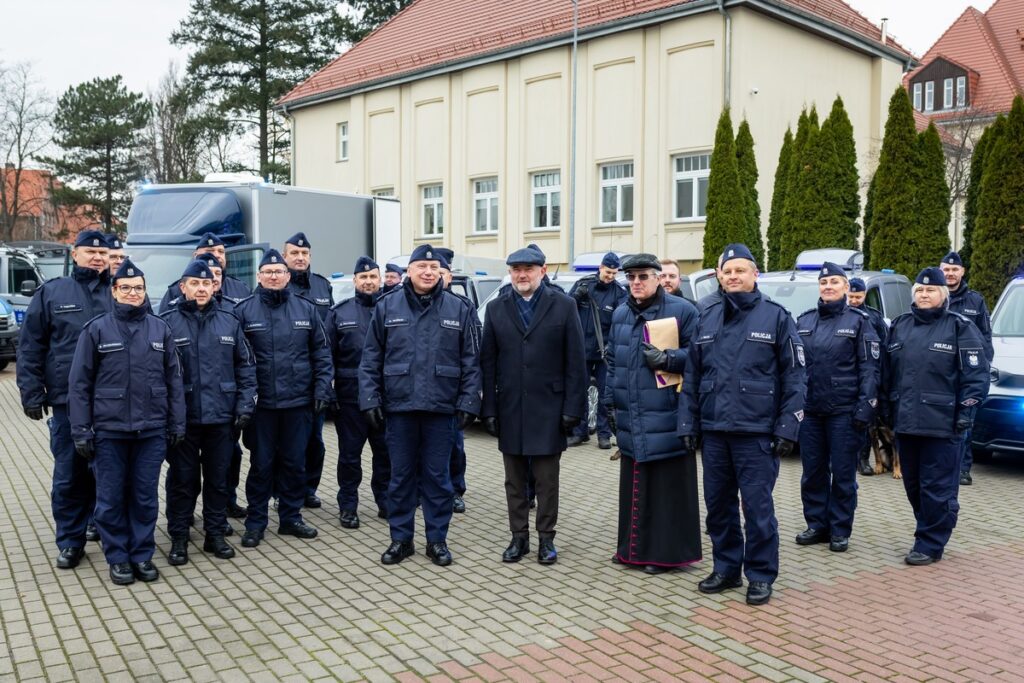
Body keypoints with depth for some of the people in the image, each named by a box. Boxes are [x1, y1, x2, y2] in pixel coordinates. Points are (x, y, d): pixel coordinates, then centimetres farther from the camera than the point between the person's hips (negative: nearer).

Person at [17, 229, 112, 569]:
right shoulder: (51, 293, 3)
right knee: (69, 474, 5)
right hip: (67, 401, -1)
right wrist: (31, 393, -3)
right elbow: (30, 347, 3)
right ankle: (70, 541, 16)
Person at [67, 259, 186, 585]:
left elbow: (173, 380, 8)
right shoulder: (96, 329, -1)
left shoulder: (160, 329, 5)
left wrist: (177, 424, 5)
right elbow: (79, 383, -1)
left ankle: (142, 555, 22)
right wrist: (81, 431, -5)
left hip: (152, 430, 2)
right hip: (109, 430, -1)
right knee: (111, 498, 7)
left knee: (146, 496, 9)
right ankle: (118, 558, 20)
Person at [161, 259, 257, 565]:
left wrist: (245, 405, 1)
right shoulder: (167, 322, -4)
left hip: (222, 416, 3)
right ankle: (178, 538, 20)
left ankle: (215, 534, 25)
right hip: (182, 417, -2)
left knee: (218, 478, 12)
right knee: (182, 479, 7)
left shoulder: (230, 322, 6)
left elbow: (245, 367, 8)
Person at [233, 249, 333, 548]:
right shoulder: (244, 310, -2)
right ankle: (255, 523, 18)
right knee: (261, 464, 6)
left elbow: (321, 353, 7)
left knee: (295, 463, 11)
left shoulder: (306, 309, 5)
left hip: (299, 401, 2)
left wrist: (322, 389, -1)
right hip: (261, 403, -2)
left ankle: (291, 518, 25)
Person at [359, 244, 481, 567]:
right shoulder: (387, 307, 3)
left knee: (437, 477, 9)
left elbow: (470, 362, 2)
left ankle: (437, 539, 21)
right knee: (401, 476, 10)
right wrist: (370, 399, -4)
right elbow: (370, 359, 4)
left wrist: (468, 402, -4)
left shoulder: (458, 309, 2)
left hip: (441, 408, 0)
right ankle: (401, 538, 23)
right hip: (398, 407, 1)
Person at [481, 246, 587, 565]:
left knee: (547, 480, 6)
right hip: (510, 410, 2)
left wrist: (573, 408, -8)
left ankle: (546, 538, 19)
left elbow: (576, 362, -3)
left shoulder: (563, 306, -1)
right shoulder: (496, 309, 6)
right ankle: (519, 536, 23)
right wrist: (489, 409, 0)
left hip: (548, 410, -2)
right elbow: (488, 363, 5)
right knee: (514, 480, 11)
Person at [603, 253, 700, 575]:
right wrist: (610, 402, 17)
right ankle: (633, 548, 23)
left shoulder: (682, 310, -4)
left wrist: (666, 358, -19)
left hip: (666, 420, -6)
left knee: (667, 487, 0)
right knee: (633, 485, 12)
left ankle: (667, 552, 10)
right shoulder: (620, 315, 16)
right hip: (630, 420, 6)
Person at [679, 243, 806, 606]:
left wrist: (787, 427, -9)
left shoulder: (776, 316, -1)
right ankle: (726, 568, 27)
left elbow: (794, 377, -3)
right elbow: (691, 377, 13)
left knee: (757, 506, 0)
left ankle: (760, 576, 14)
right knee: (718, 505, 12)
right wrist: (688, 424, 8)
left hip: (756, 432, -5)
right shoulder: (707, 319, 11)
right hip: (713, 430, 5)